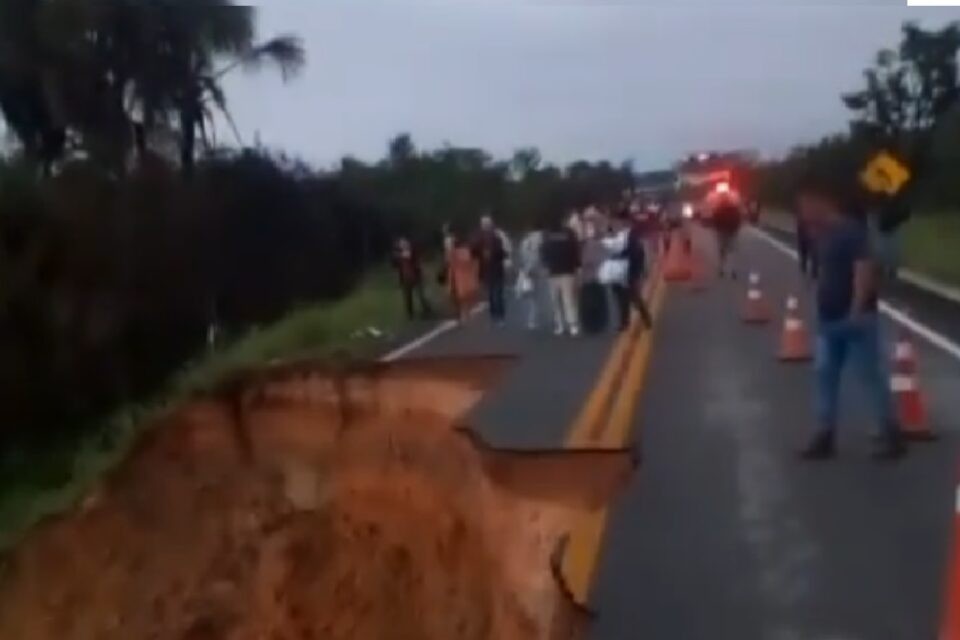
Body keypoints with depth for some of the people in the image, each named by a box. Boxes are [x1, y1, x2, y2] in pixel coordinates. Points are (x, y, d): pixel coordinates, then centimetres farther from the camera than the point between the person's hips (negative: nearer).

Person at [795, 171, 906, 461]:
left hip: (856, 318, -9)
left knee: (873, 375, 0)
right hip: (829, 319, 9)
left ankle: (892, 435, 11)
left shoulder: (852, 230, -15)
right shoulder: (822, 234, 11)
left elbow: (865, 270, -21)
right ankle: (825, 436, 15)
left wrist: (857, 311, -25)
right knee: (825, 374, 9)